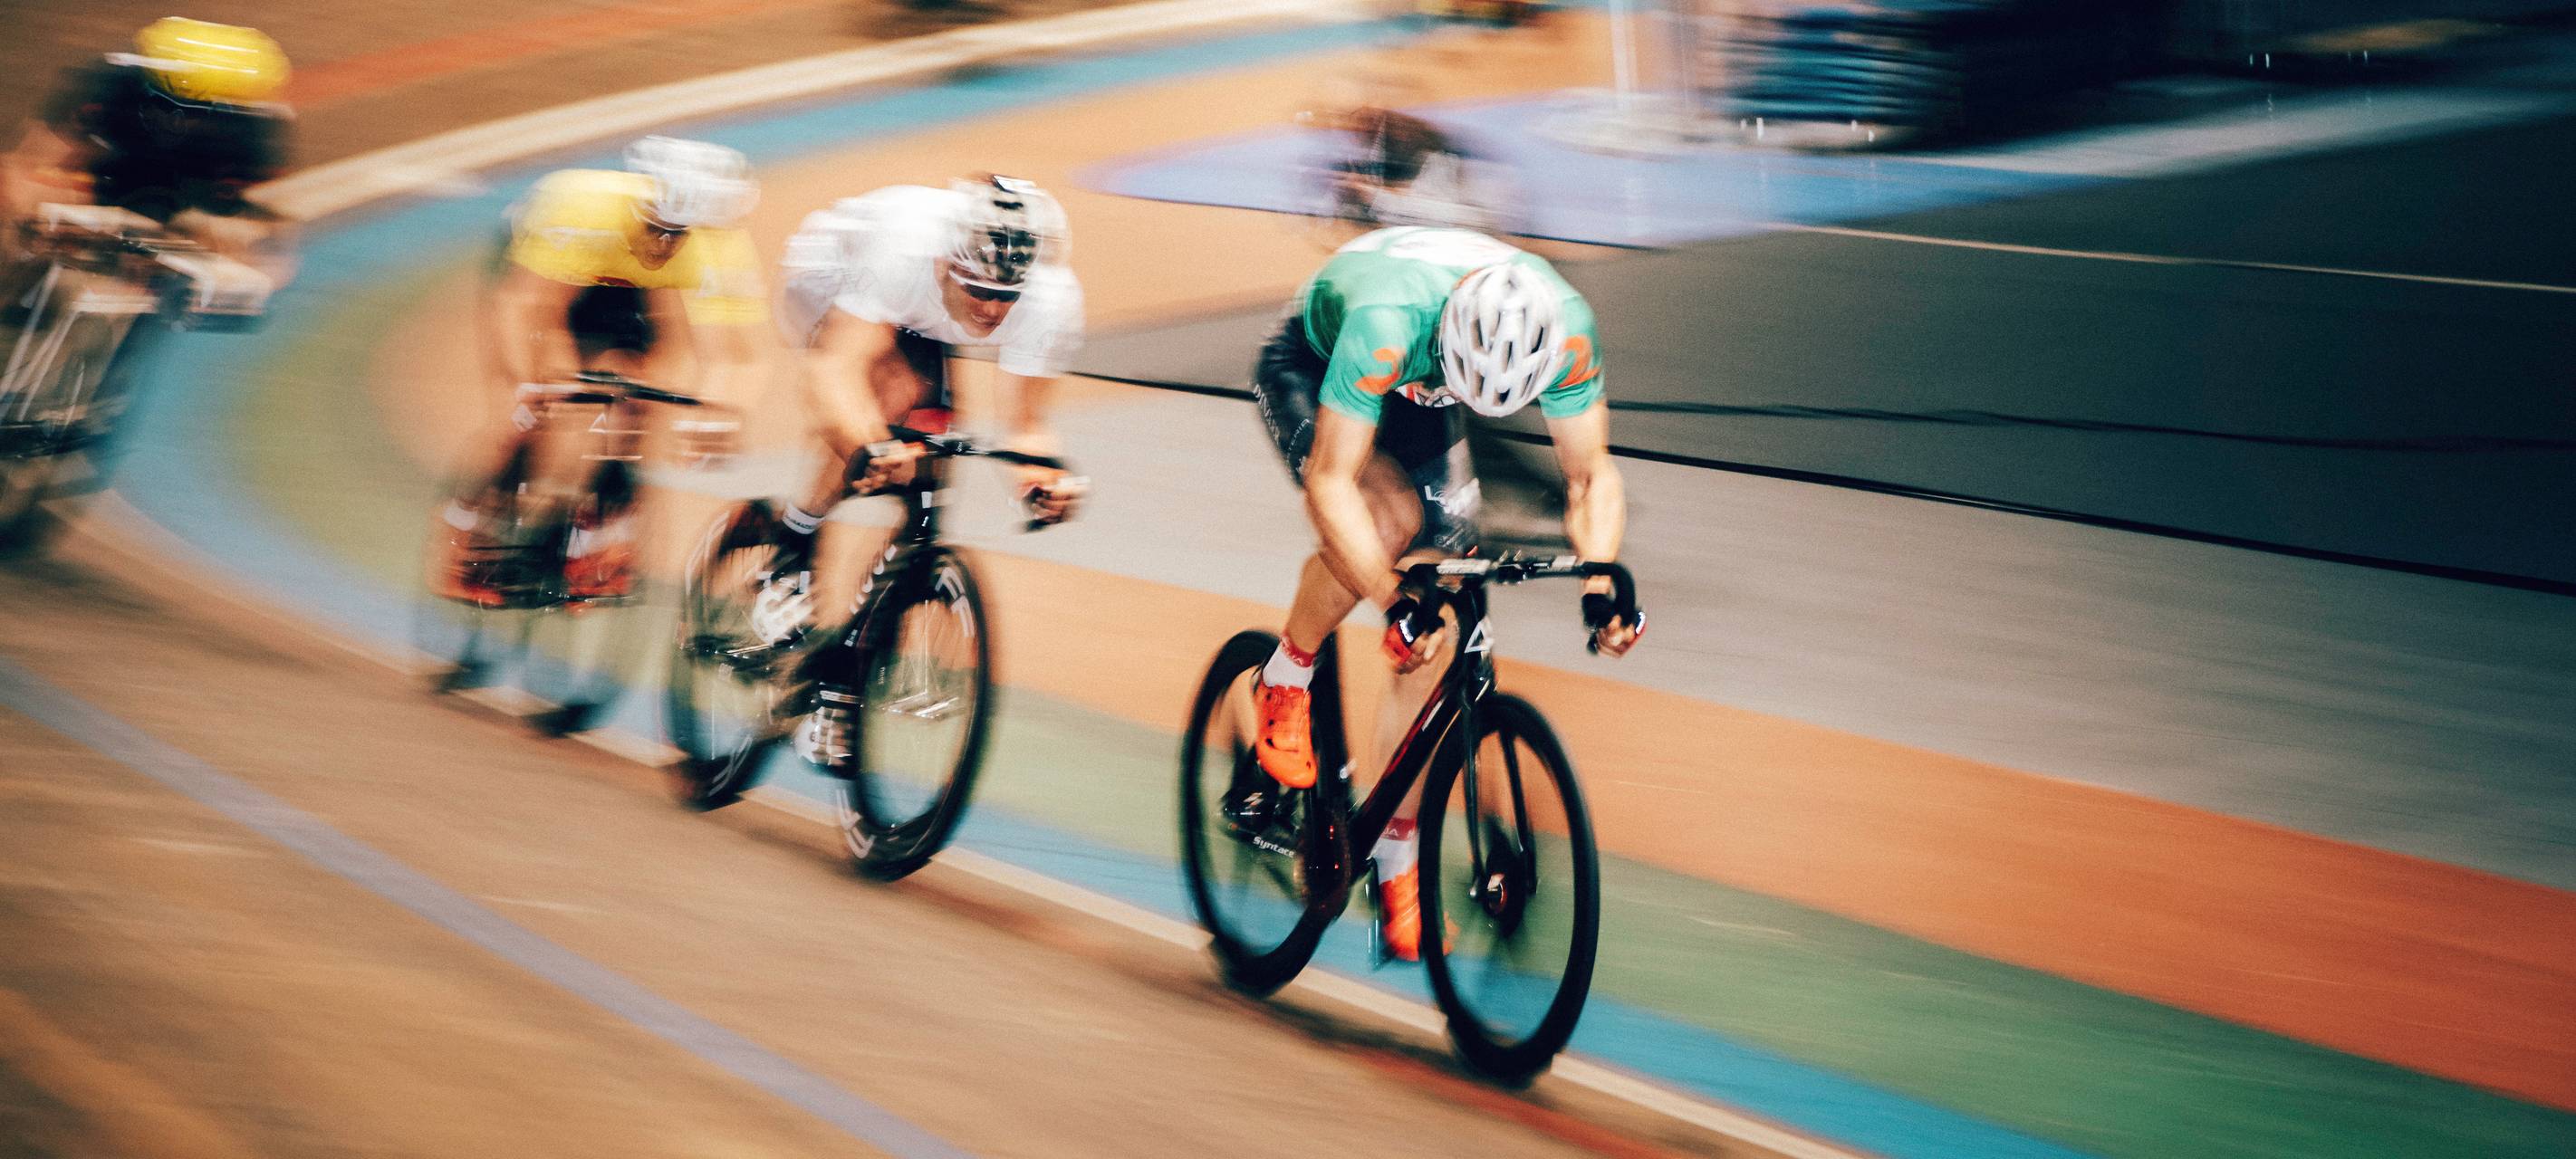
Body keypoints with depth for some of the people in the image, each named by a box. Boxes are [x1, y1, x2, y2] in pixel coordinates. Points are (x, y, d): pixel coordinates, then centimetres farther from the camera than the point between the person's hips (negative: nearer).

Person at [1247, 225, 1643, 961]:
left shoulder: (1566, 327, -32)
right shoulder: (1388, 321, -45)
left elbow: (1589, 473, -21)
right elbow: (1331, 479, -43)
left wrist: (1599, 588, -37)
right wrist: (1394, 603, -51)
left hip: (1416, 395, 4)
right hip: (1306, 368, -4)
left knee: (1434, 632, -7)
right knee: (1391, 515, -34)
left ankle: (1396, 858, 4)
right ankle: (1287, 679, -7)